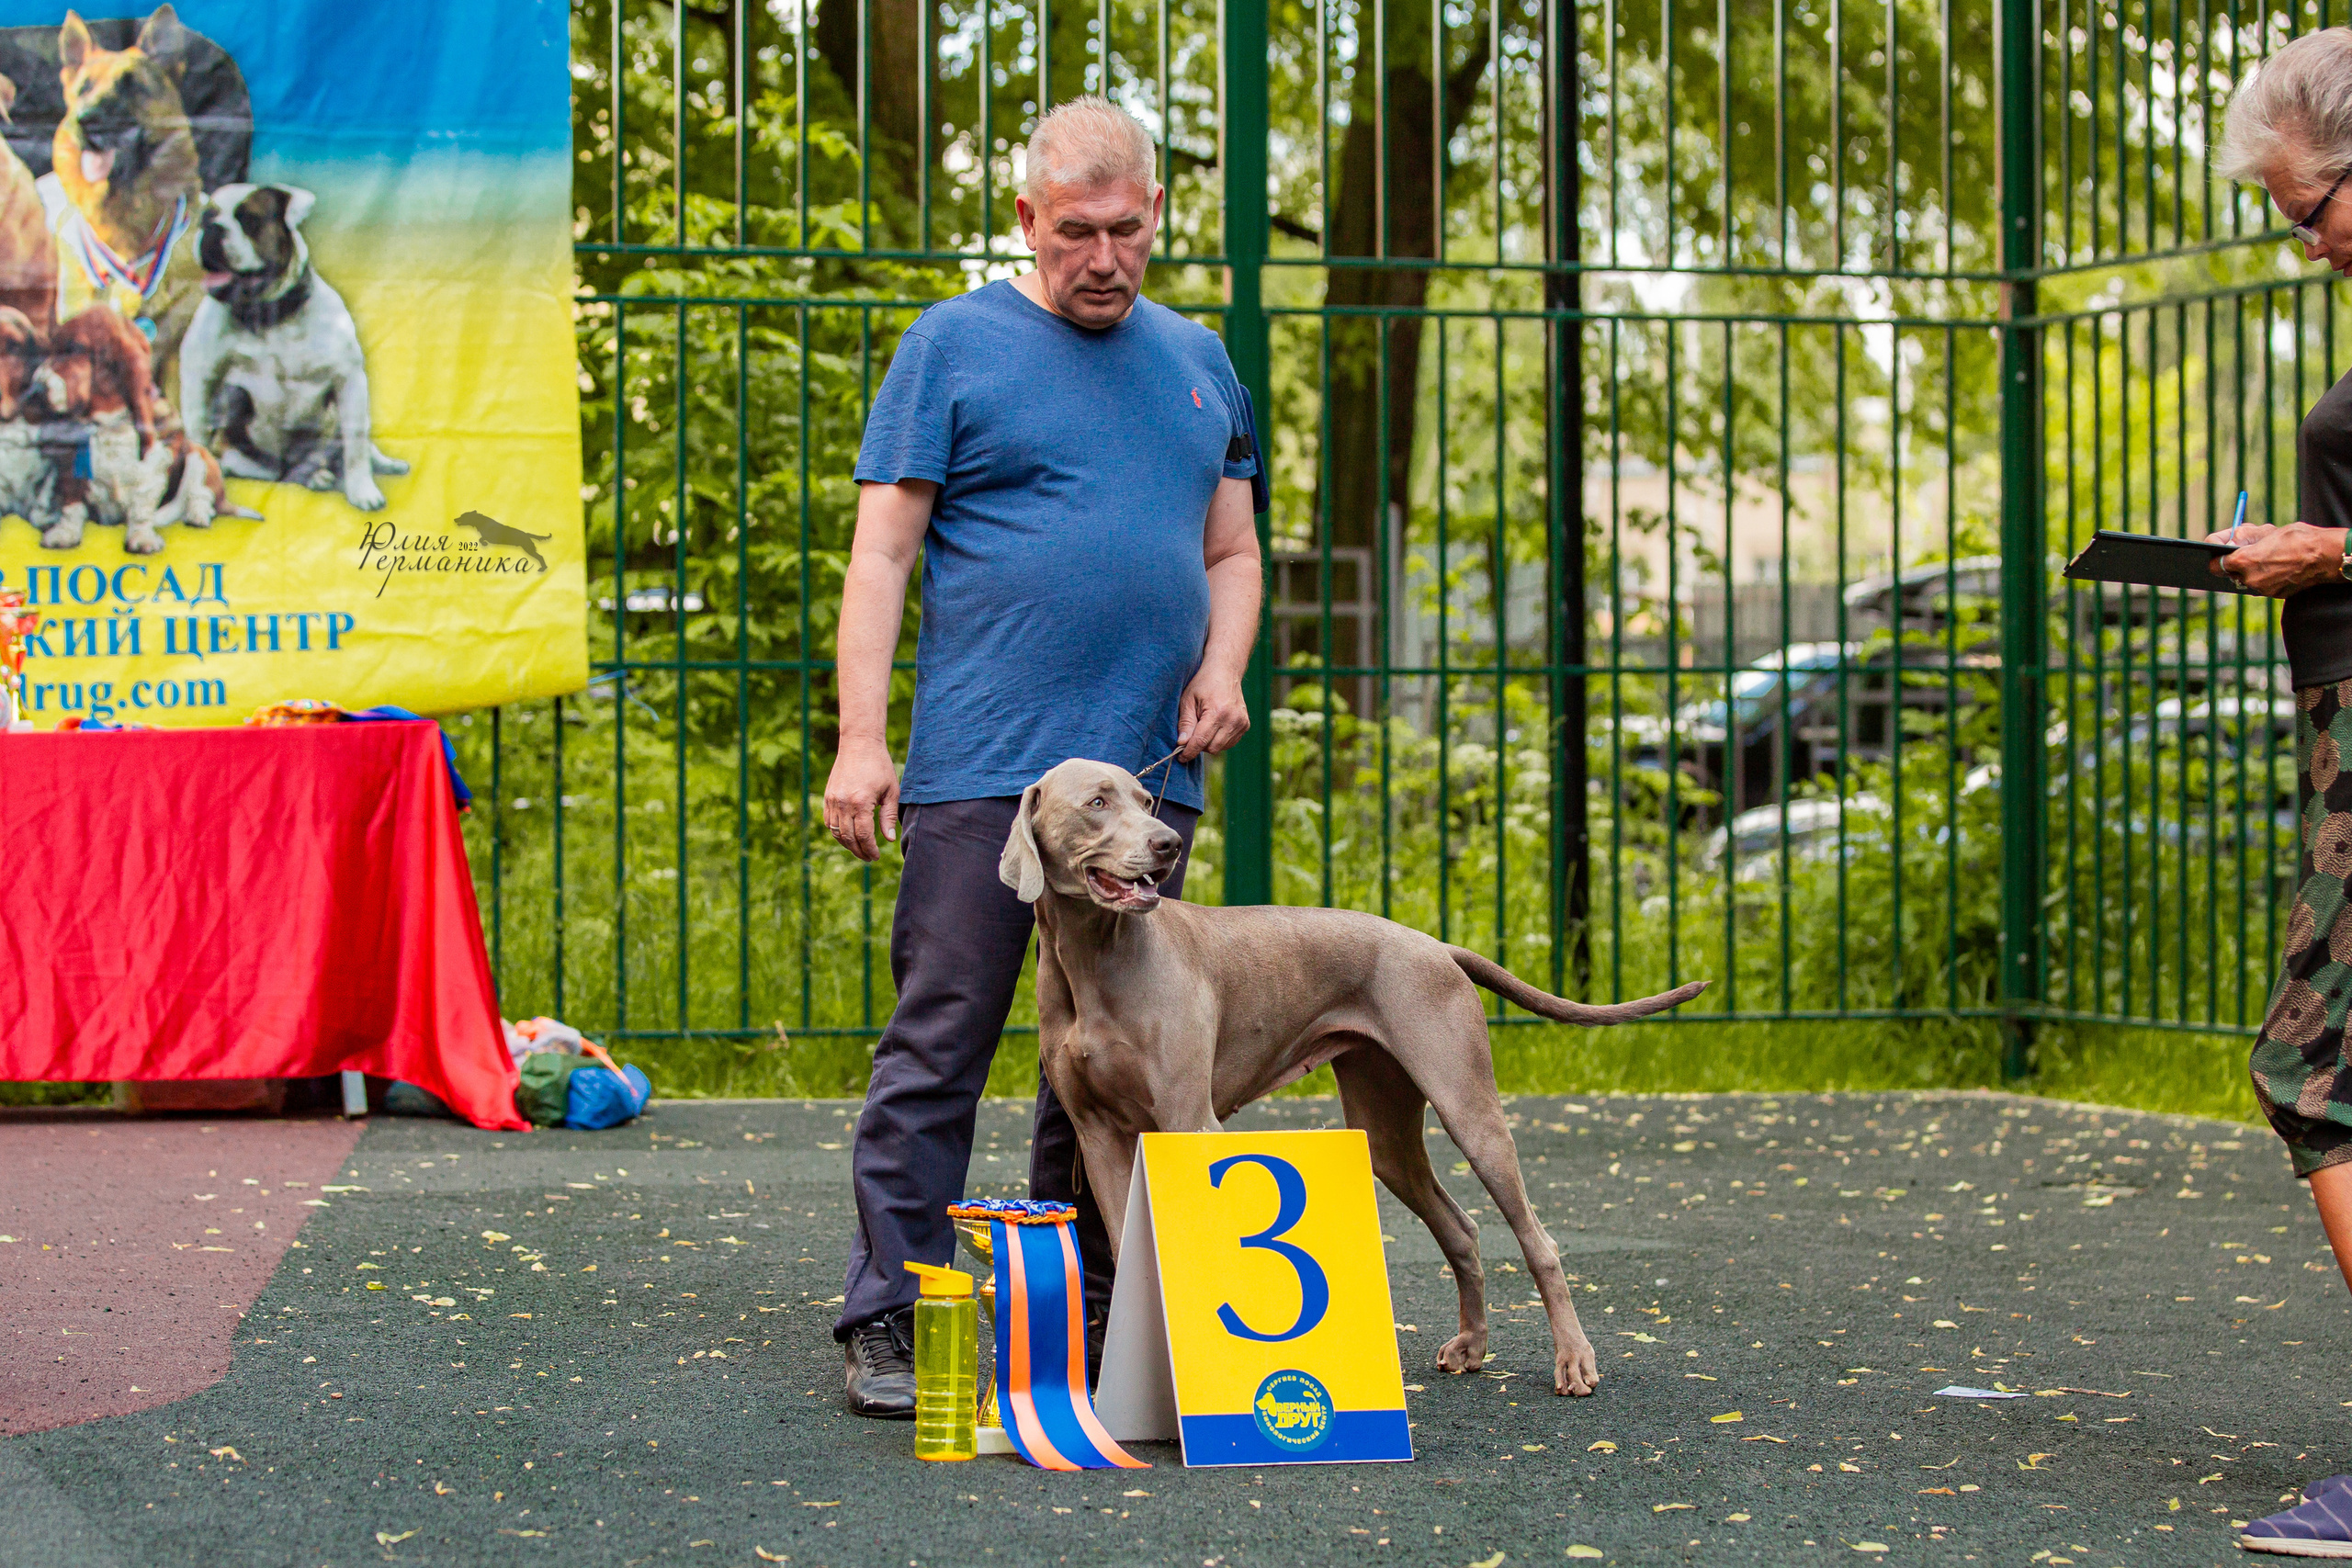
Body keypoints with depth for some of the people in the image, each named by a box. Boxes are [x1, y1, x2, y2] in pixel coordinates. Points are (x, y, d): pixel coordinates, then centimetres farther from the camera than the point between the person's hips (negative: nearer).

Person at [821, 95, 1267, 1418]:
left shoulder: (1196, 361, 17)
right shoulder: (955, 345, 2)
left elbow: (1233, 551, 21)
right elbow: (883, 554, -2)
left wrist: (1223, 668, 0)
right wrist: (861, 741, -11)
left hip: (1148, 769, 5)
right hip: (982, 765, -5)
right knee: (939, 1045, -5)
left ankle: (1080, 1319, 17)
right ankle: (889, 1321, 0)